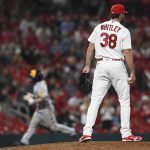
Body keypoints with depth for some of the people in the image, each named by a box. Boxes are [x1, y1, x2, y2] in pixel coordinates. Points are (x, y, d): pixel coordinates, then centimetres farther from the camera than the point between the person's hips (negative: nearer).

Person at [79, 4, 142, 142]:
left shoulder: (99, 28, 7)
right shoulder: (124, 31, -4)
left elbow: (91, 48, 5)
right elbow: (128, 53, -8)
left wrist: (87, 66, 10)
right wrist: (132, 73, -5)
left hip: (101, 65, 3)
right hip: (117, 65, -3)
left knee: (95, 100, 2)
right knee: (124, 100, 8)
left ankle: (87, 132, -9)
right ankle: (126, 134, 5)